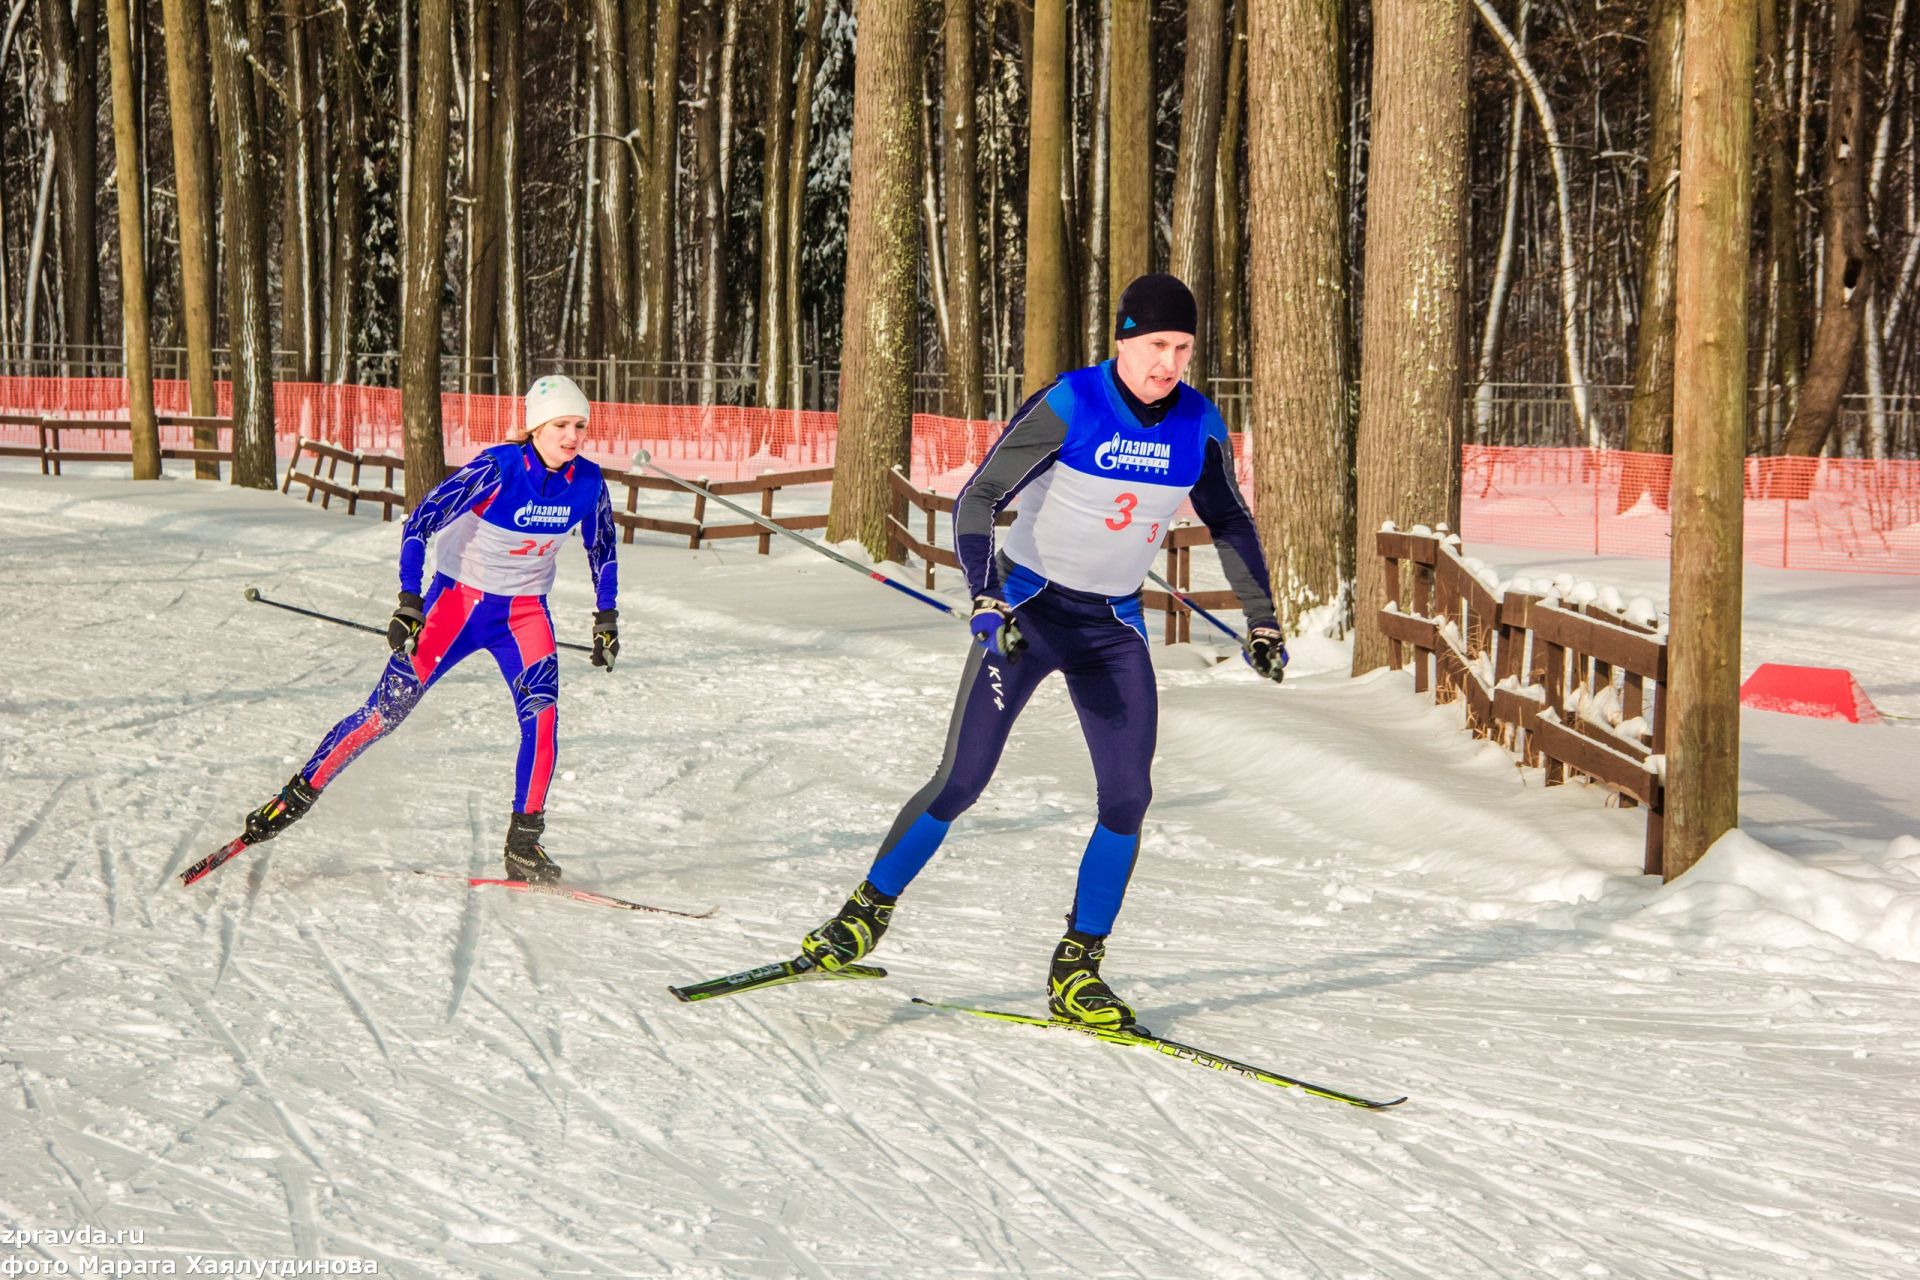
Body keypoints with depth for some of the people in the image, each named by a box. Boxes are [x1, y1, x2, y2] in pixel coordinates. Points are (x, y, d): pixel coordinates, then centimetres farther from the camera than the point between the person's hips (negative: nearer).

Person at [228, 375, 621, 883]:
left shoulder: (587, 481, -9)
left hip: (525, 611, 3)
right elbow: (419, 524, -20)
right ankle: (299, 794, 8)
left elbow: (601, 548, 11)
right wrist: (409, 604, -26)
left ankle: (524, 844, -12)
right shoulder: (497, 468, -22)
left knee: (542, 713, -19)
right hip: (459, 598, -3)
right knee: (387, 708, -7)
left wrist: (606, 618, 11)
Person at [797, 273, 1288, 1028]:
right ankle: (868, 913, 12)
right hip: (1029, 608, -4)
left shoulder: (1198, 426, -4)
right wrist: (986, 602, -29)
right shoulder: (1069, 405, -17)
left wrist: (1262, 621, 11)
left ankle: (1076, 972, 4)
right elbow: (975, 502, -16)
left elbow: (1230, 522, 14)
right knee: (961, 781, -8)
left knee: (1129, 797, -7)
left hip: (1115, 627, 4)